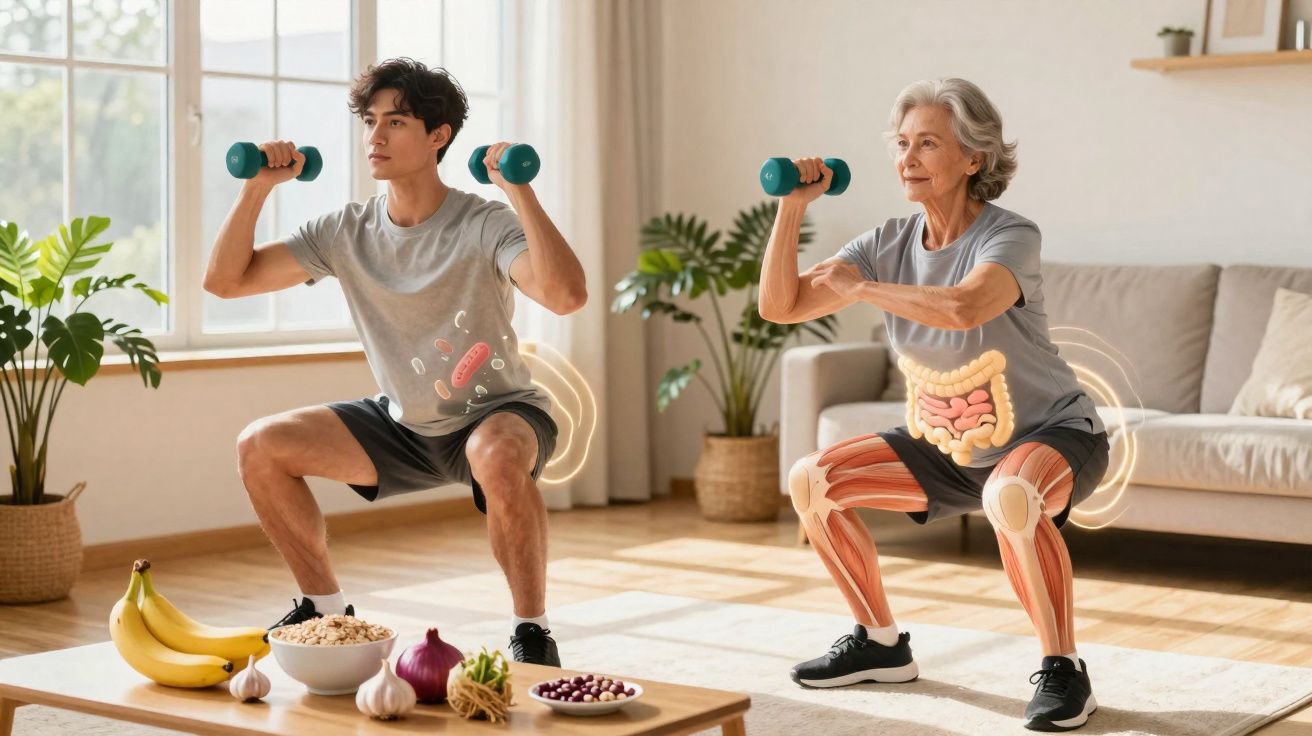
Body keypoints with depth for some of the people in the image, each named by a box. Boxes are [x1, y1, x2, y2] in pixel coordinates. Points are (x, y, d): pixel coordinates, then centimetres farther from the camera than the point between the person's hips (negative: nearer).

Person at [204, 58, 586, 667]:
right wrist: (256, 188, -15)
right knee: (261, 447, -6)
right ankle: (326, 609, 11)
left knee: (499, 458, -41)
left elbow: (566, 295, -40)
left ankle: (532, 632, -20)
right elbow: (225, 280, -5)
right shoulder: (346, 233, -5)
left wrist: (520, 192, -41)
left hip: (498, 412, -6)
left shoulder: (484, 226, -21)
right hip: (404, 424, 6)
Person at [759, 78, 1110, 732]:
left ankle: (1062, 670, -19)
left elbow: (962, 309, -44)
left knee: (1012, 496, -41)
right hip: (948, 447, 7)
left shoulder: (1010, 237, -21)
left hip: (1051, 435, -7)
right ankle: (882, 645, 15)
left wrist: (858, 288, -29)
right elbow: (779, 306, -9)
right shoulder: (888, 245, -4)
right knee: (811, 481, -1)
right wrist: (792, 207, -20)